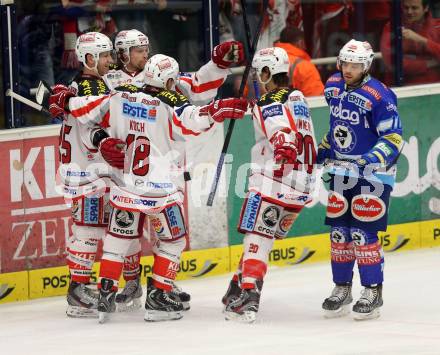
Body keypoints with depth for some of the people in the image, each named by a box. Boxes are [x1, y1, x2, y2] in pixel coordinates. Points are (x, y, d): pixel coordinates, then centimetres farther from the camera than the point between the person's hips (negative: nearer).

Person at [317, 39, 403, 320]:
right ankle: (342, 289, 19)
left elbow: (393, 139, -20)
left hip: (373, 172, -7)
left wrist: (370, 160, -33)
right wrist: (323, 151, 19)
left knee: (364, 233, -10)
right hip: (342, 170, 7)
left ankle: (373, 292, 1)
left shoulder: (379, 96, -19)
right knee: (339, 231, 8)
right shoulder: (333, 86, 4)